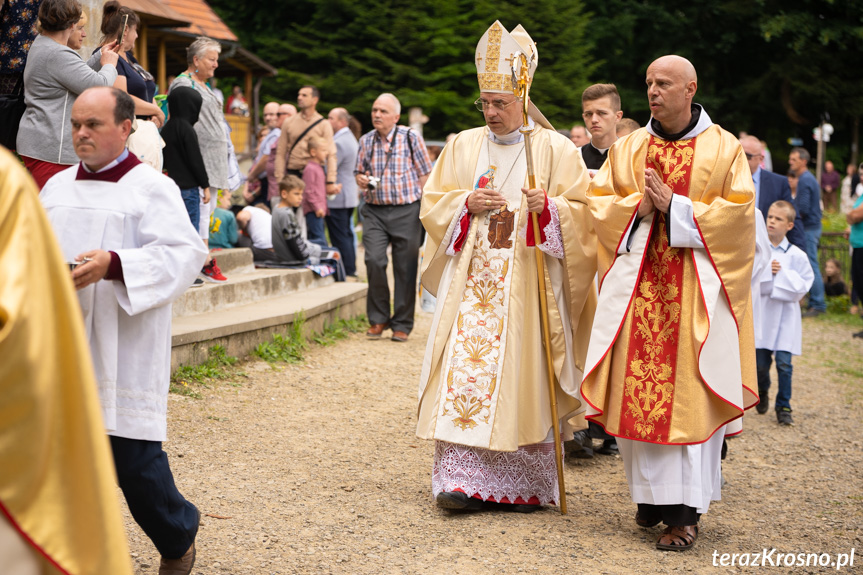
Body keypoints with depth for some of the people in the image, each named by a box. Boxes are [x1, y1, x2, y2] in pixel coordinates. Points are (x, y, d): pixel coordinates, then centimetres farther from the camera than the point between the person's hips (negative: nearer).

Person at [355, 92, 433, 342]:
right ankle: (378, 318, 4)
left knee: (405, 267, 1)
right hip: (374, 211, 2)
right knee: (374, 260, -13)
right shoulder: (366, 141, 8)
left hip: (406, 211, -2)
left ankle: (402, 324, 13)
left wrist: (425, 207, -4)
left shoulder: (411, 138, -1)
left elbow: (424, 175, 2)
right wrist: (361, 180, -3)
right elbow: (359, 172, 20)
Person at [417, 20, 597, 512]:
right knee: (464, 371, -7)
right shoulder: (463, 146, 12)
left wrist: (549, 207, -19)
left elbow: (583, 213, 0)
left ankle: (526, 483, 8)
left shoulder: (556, 150, 3)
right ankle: (462, 478, -5)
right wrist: (467, 203, -7)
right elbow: (432, 202, 13)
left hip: (529, 284, -2)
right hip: (472, 280, 3)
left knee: (523, 376, -3)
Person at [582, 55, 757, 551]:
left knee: (687, 395, -6)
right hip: (637, 283, 3)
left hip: (695, 289, -3)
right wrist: (638, 205, -9)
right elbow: (599, 203, 9)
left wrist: (674, 207, -12)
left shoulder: (724, 149, 2)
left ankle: (685, 508, -2)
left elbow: (737, 213, -6)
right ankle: (652, 492, 16)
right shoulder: (628, 148, 11)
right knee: (638, 391, 2)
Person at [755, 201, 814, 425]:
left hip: (785, 314, -1)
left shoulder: (796, 255, -3)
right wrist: (766, 272, -18)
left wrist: (782, 275, -13)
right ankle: (762, 392, 38)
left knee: (783, 362, -7)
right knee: (761, 362, 7)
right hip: (760, 311, 1)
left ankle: (783, 406, 9)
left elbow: (804, 284, -4)